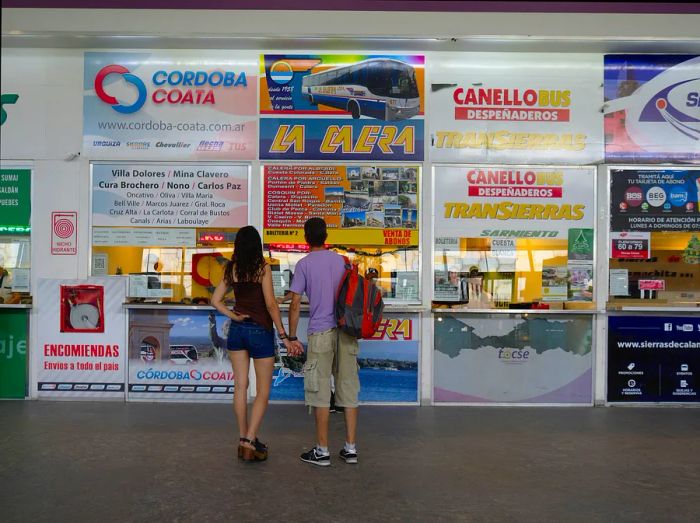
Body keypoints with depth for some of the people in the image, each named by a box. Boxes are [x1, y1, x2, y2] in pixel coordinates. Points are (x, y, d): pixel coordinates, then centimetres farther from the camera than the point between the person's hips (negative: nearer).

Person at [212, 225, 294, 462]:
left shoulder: (231, 269, 4)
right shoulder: (262, 267, -11)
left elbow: (216, 300, 5)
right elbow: (270, 304, -14)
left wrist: (233, 316, 0)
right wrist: (283, 335, -11)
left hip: (237, 330, 5)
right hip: (260, 331, -5)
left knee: (241, 386, 11)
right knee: (263, 392, 5)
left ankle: (244, 439, 19)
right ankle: (249, 442, -1)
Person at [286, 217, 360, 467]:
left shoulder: (304, 264, -1)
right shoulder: (342, 261, 11)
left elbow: (295, 305, -4)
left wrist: (292, 337, 2)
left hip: (320, 333, -4)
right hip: (346, 332, 4)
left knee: (320, 392, 3)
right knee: (348, 389, 8)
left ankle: (322, 450, 8)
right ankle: (350, 448, 12)